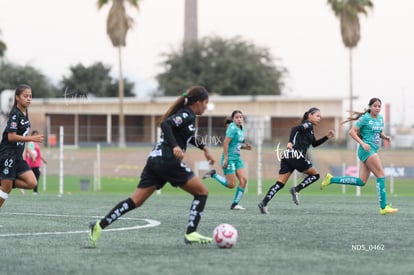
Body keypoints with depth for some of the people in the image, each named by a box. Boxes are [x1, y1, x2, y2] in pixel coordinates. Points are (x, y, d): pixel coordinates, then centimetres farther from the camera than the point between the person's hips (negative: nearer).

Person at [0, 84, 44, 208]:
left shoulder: (25, 112, 9)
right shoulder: (14, 114, -16)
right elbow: (11, 137, -22)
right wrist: (32, 138, -23)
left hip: (18, 156, 8)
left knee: (32, 183, -3)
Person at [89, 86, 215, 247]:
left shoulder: (185, 114, 22)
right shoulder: (187, 115, -7)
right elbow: (165, 124, -24)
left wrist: (204, 149, 40)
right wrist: (175, 147, -34)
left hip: (155, 161, 9)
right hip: (169, 162, -9)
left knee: (135, 201, 4)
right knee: (202, 192, 4)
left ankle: (100, 226, -7)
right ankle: (191, 234, -2)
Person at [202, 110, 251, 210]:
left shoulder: (241, 129, 12)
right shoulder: (233, 128, -14)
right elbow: (225, 143, -19)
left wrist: (245, 146, 4)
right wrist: (225, 159, -23)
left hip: (237, 158, 8)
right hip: (230, 158, -8)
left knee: (244, 180, -5)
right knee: (231, 185, -7)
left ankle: (235, 204, 1)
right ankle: (213, 174, 12)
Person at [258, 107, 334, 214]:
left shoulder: (309, 128, 27)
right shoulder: (308, 125, -2)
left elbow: (314, 143, 35)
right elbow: (295, 128, -19)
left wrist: (327, 137, 25)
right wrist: (290, 142, -31)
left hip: (287, 157, 9)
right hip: (296, 156, -9)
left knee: (280, 183, 1)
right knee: (315, 175, 7)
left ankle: (264, 203, -12)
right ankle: (296, 190, -6)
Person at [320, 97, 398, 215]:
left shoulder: (380, 118, 15)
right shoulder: (365, 118, -8)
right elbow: (352, 131, -9)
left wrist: (385, 137, 7)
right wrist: (362, 143, -20)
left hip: (373, 150, 9)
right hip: (367, 149, -9)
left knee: (361, 182, 5)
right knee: (381, 175, -11)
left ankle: (331, 179, 14)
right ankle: (383, 207, -9)